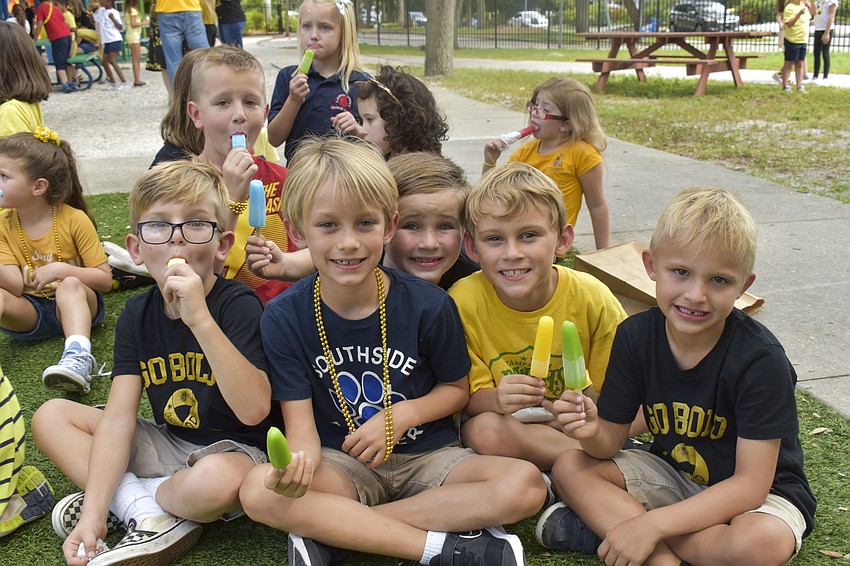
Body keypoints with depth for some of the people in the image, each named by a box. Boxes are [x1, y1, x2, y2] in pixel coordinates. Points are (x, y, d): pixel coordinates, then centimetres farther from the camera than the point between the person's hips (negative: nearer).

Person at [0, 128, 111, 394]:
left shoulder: (74, 220, -11)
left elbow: (105, 279, -10)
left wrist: (60, 270, -23)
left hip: (75, 305, -3)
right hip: (29, 313, 3)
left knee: (70, 285, -35)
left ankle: (77, 358, -55)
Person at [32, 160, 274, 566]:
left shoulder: (239, 305, -19)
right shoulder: (137, 315, -3)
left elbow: (253, 410, -32)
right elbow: (118, 419, -9)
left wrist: (200, 318, -38)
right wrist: (93, 515, -20)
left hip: (233, 449, -6)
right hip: (168, 443, 6)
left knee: (218, 480, -39)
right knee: (50, 417, -2)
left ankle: (126, 497, -7)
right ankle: (147, 512, -14)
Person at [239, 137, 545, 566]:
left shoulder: (428, 305, -10)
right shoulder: (284, 317, -8)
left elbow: (456, 388, 5)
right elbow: (301, 423, -10)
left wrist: (401, 415, -15)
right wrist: (299, 458, -34)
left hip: (426, 456, 1)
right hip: (343, 464, 0)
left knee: (525, 485, -26)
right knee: (259, 491, -31)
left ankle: (329, 530, -21)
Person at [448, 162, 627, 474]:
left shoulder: (592, 298, -16)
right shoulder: (464, 300, -18)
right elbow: (469, 399, -12)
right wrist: (497, 399, -35)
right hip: (505, 425, 1)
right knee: (486, 429, -33)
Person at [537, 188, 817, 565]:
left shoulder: (761, 358, -26)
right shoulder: (635, 336, -13)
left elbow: (751, 483, -26)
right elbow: (611, 441, -7)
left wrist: (652, 525, -33)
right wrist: (593, 431, -33)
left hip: (762, 492, -4)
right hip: (673, 474, 4)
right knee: (570, 467, -13)